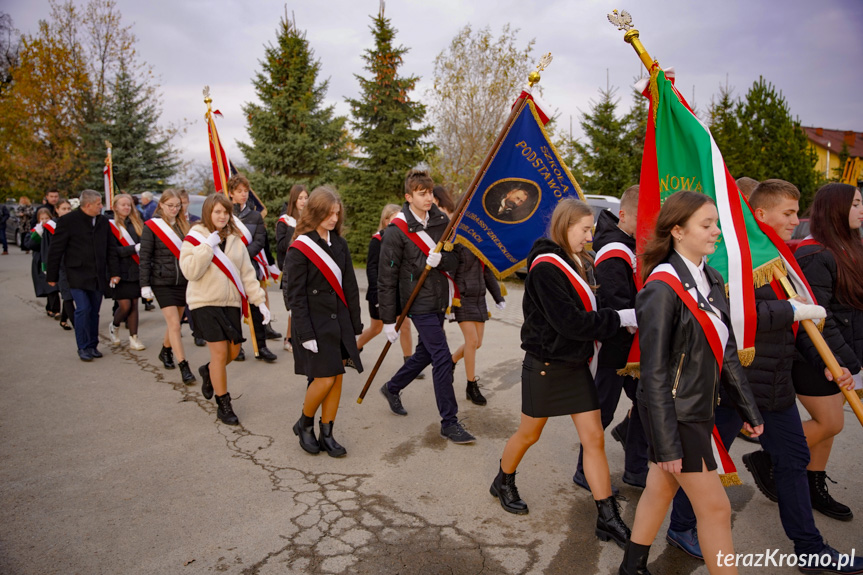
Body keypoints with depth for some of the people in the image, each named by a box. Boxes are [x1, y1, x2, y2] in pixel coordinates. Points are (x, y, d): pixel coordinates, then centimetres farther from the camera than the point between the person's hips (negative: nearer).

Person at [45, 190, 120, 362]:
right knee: (83, 308, -11)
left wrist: (114, 272, 8)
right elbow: (56, 250, -3)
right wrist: (52, 276, -2)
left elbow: (110, 249, 13)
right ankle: (83, 348, 1)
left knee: (94, 311, 8)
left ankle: (92, 346, 19)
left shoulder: (103, 221, 9)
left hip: (98, 275, 4)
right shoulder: (68, 221, -6)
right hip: (78, 274, -4)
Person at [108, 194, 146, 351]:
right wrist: (135, 248, -22)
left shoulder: (136, 223, 12)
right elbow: (113, 250, -13)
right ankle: (114, 326, 27)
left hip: (136, 271, 4)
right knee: (125, 305, -4)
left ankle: (133, 339, 12)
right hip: (121, 271, -4)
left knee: (134, 304, 5)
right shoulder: (111, 226, -4)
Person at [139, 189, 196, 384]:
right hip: (162, 282, -4)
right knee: (174, 324, -9)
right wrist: (145, 285, -9)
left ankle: (165, 351, 39)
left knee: (174, 322, 14)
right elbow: (144, 257, -5)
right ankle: (184, 368, -7)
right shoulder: (151, 226, -4)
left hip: (183, 281, 4)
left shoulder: (183, 225, 8)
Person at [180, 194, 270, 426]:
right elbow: (190, 271, -17)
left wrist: (259, 300, 2)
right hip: (205, 302, -5)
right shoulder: (195, 238, -3)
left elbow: (247, 273, 8)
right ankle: (223, 405, 7)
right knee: (220, 351, -8)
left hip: (231, 302, 5)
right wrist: (208, 246, -20)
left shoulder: (235, 240, 9)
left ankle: (208, 371, 41)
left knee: (233, 350, 7)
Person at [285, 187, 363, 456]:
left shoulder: (340, 244, 8)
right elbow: (296, 296, -11)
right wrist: (306, 334, -15)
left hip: (340, 322, 6)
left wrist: (356, 325, 7)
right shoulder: (300, 249, -9)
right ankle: (304, 424, 21)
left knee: (337, 379, 6)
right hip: (315, 325, -5)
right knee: (324, 379, -6)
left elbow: (350, 287, 9)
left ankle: (327, 434, 19)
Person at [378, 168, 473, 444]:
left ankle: (392, 388, 44)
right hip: (419, 304, -7)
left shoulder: (441, 221, 4)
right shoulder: (397, 230, -13)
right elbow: (386, 278, -10)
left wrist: (438, 259, -23)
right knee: (443, 359, -8)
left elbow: (453, 260, 1)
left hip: (439, 301, 7)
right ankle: (449, 423, 4)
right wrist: (388, 319, -9)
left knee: (425, 353, 19)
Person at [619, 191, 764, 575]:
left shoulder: (711, 281, 6)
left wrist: (748, 408, 14)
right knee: (715, 507, 3)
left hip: (698, 409, 8)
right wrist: (666, 443, -19)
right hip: (674, 414, -7)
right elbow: (654, 373, -20)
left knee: (660, 489, 19)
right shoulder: (663, 288, -20)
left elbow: (726, 352, 13)